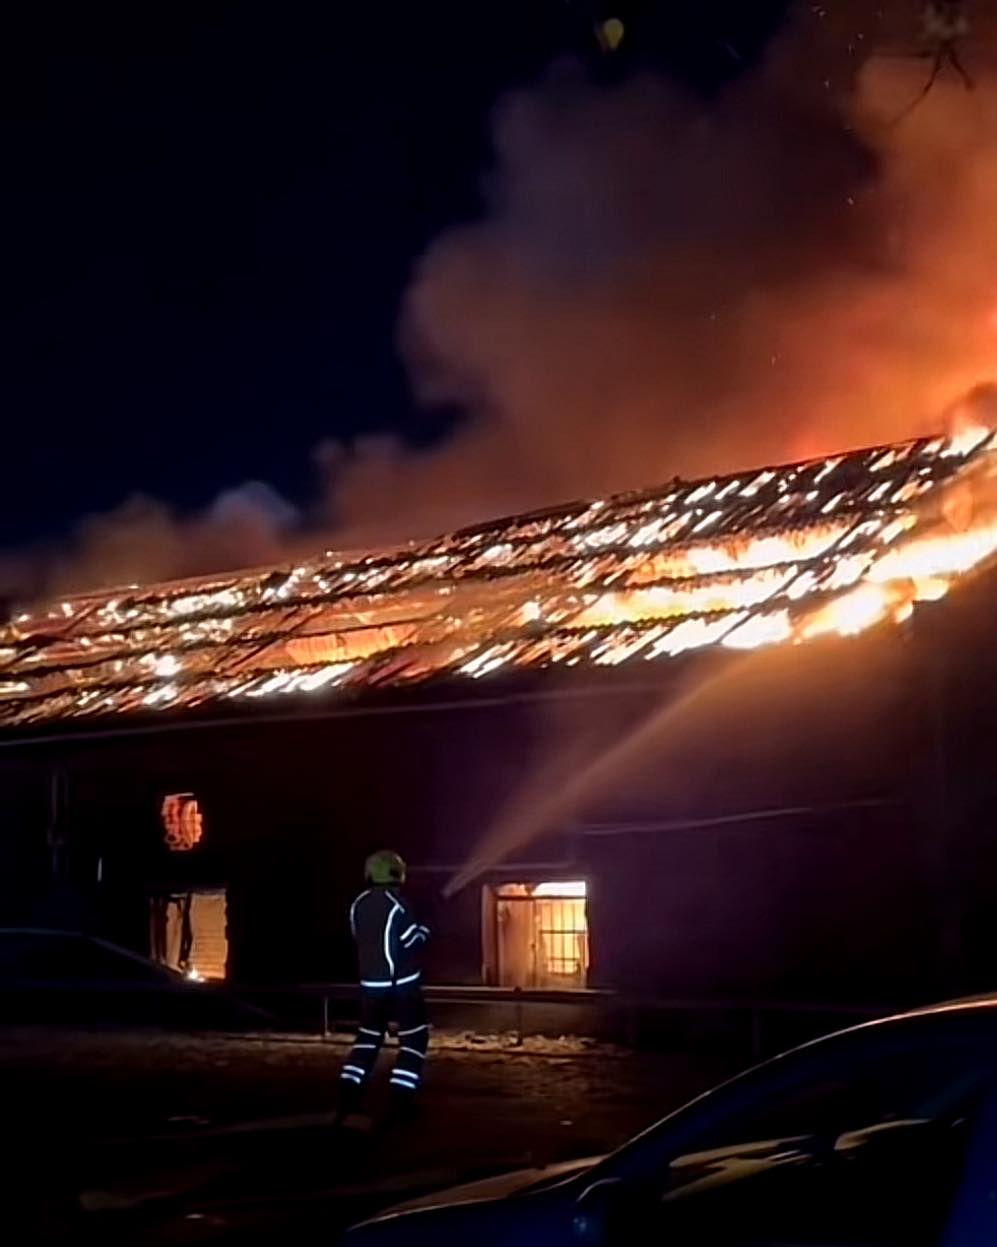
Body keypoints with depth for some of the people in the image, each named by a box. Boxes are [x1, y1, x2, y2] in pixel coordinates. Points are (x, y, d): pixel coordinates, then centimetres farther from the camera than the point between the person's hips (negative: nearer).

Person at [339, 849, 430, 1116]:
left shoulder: (358, 904, 4)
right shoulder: (395, 903, -15)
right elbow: (413, 940, -14)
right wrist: (425, 928, 6)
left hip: (370, 982, 6)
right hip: (402, 983, -6)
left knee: (368, 1036, 16)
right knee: (414, 1037, 4)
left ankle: (348, 1093, 9)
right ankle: (401, 1097, -3)